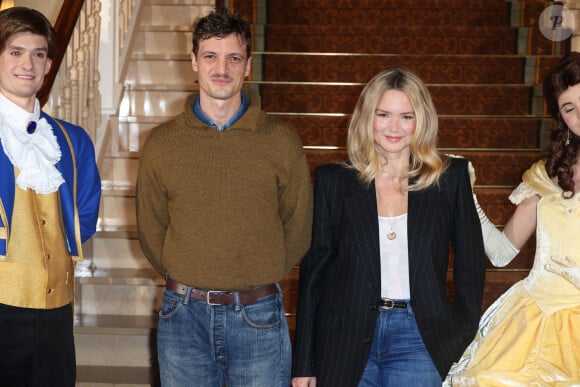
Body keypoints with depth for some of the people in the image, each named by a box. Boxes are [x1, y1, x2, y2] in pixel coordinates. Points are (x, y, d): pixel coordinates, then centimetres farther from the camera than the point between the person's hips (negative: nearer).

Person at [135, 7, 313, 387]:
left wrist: (258, 281, 5)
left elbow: (299, 228, 4)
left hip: (258, 317, -1)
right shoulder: (161, 143, 0)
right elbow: (151, 231, 8)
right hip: (184, 316, 1)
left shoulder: (282, 140, -3)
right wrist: (191, 284, 7)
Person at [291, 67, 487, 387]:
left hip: (420, 339, 0)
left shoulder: (450, 177, 2)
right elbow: (314, 269, 3)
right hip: (345, 344, 1)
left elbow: (471, 265, 7)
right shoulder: (333, 180, 2)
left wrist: (463, 342, 0)